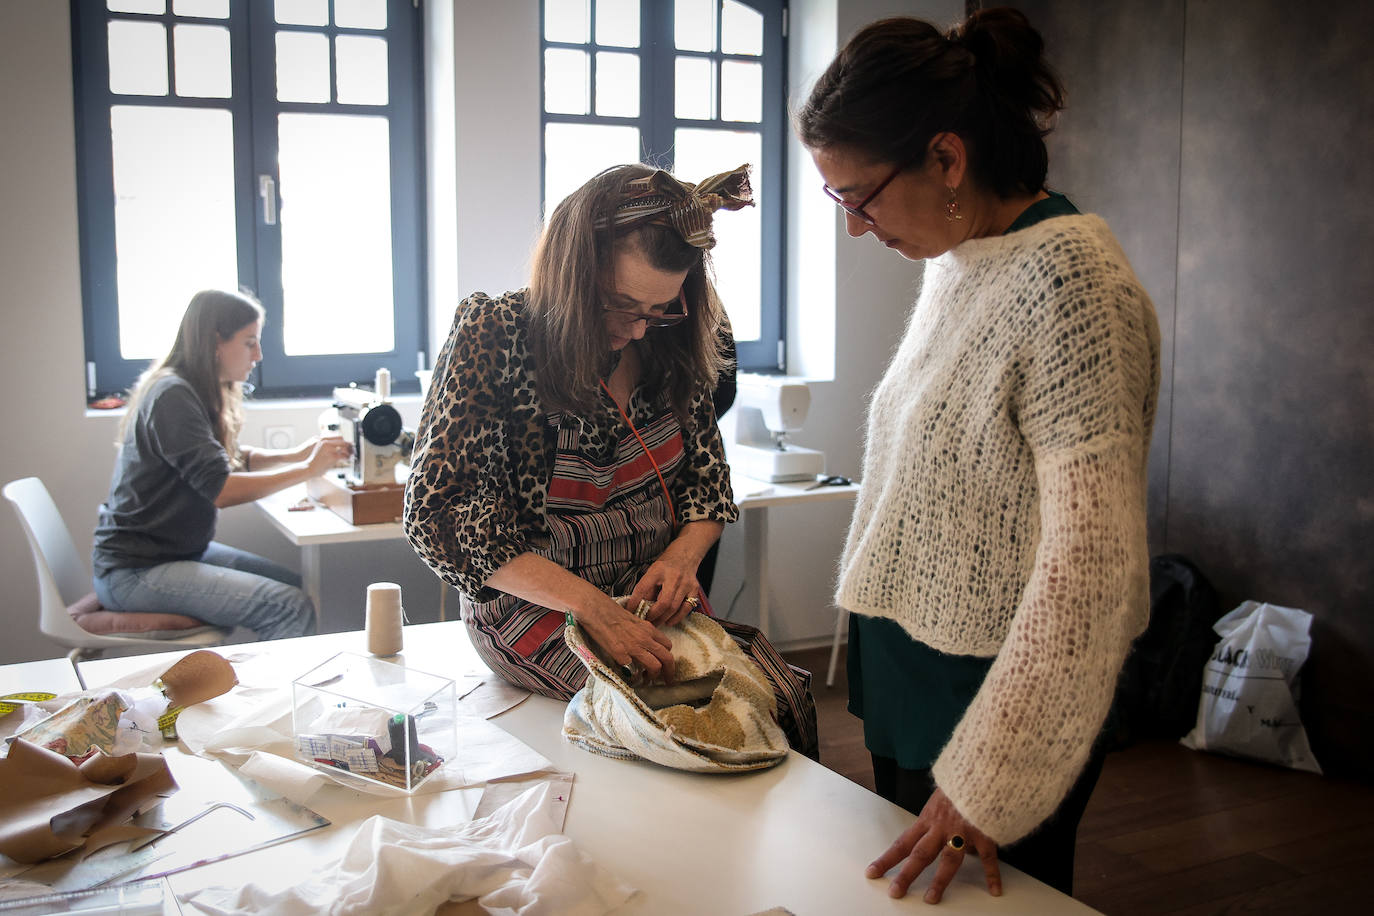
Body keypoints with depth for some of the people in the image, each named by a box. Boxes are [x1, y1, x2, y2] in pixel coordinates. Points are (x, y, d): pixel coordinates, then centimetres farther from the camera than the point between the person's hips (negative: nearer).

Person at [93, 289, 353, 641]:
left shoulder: (196, 392, 11)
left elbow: (231, 458, 22)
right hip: (135, 572, -10)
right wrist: (307, 469, -17)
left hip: (183, 550, 10)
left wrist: (296, 453, 6)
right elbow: (222, 489, -24)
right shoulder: (171, 397, -19)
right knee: (292, 610, -22)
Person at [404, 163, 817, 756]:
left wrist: (682, 556, -11)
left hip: (655, 601, 5)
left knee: (785, 694, -17)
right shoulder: (493, 335, -13)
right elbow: (436, 513, -17)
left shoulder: (668, 347, 1)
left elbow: (708, 478, 13)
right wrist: (587, 603, -24)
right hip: (534, 612, -5)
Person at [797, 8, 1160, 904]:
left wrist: (988, 787, -22)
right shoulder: (954, 264, 6)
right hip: (910, 679, 8)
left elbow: (1093, 562, -25)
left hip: (999, 700, -8)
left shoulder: (1066, 277, -22)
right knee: (904, 892, 20)